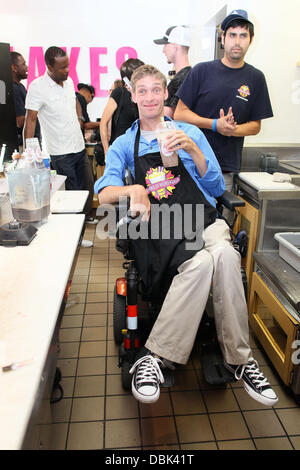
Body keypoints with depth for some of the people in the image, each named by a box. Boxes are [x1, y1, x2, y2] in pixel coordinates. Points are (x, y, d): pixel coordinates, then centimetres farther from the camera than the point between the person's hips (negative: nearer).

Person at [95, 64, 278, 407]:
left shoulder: (190, 134, 17)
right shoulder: (124, 144, 16)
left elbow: (217, 189, 11)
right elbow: (104, 193, 1)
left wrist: (193, 151, -4)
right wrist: (132, 189, -21)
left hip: (202, 219, 2)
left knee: (225, 255, -32)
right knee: (200, 262, -33)